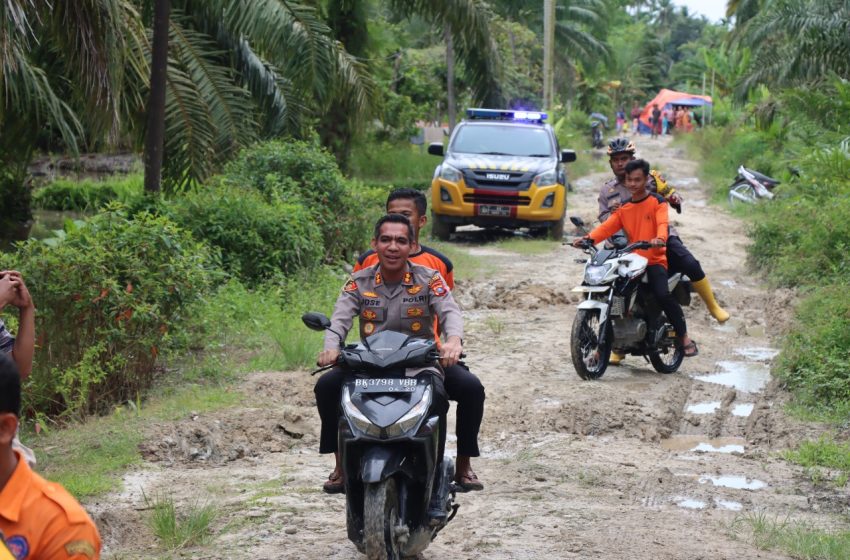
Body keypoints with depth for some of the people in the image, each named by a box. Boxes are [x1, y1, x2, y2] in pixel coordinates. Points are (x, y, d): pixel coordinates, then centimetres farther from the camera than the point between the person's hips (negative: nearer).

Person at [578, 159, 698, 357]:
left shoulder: (657, 202, 1)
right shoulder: (623, 208, 15)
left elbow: (663, 224, -16)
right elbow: (607, 226, 2)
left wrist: (660, 239, -39)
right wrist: (588, 238, -17)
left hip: (655, 260, -5)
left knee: (663, 295, -28)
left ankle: (684, 338, -14)